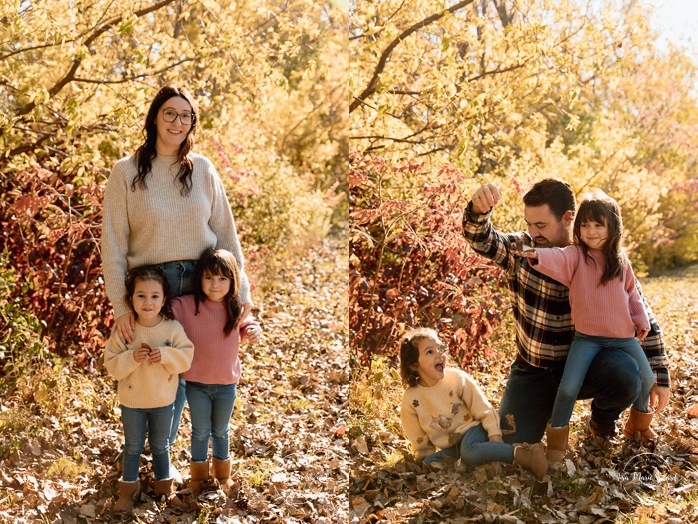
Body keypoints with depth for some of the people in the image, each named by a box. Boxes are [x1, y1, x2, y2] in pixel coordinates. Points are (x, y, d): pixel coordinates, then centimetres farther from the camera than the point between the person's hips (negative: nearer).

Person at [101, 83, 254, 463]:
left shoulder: (203, 170, 5)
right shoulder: (127, 172, -2)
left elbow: (225, 233, 6)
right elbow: (113, 244, -4)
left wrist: (240, 290, 2)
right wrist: (120, 306, -11)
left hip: (202, 286, 2)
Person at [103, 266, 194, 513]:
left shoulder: (173, 328, -15)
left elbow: (186, 357, -13)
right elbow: (111, 364, -13)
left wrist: (165, 355, -28)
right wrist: (131, 357, -29)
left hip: (163, 401, 1)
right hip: (132, 400, 0)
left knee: (161, 446, 19)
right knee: (133, 446, 16)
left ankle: (165, 485, 38)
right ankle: (128, 489, 32)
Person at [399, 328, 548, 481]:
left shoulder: (457, 378, -11)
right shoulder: (411, 398, -7)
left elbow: (483, 409, -7)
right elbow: (418, 439, 6)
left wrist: (494, 434, -15)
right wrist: (426, 456, 2)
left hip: (471, 430, -4)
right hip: (450, 448, 4)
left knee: (468, 452, -36)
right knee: (429, 462, -23)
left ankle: (524, 455, -37)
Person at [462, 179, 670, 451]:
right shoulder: (522, 249, -7)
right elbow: (481, 240, -25)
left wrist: (659, 376, -7)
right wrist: (479, 211, -48)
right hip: (531, 371, 2)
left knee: (625, 374, -33)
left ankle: (601, 422, 3)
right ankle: (552, 409, 28)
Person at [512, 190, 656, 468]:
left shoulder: (621, 261, 7)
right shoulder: (575, 256, -6)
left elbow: (632, 293, 19)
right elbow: (558, 259, -28)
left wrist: (641, 320, 10)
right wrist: (538, 256, -49)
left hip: (623, 336, 4)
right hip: (587, 337, -4)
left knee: (647, 378, 12)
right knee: (568, 387, -16)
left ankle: (640, 418, 43)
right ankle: (557, 440, 4)